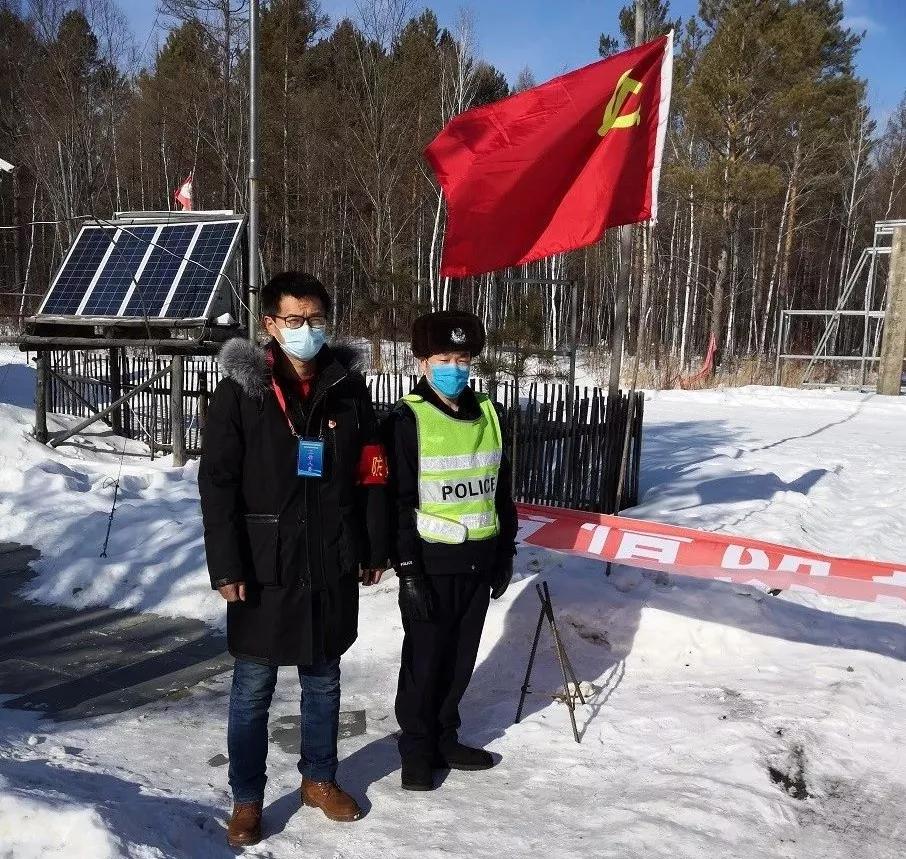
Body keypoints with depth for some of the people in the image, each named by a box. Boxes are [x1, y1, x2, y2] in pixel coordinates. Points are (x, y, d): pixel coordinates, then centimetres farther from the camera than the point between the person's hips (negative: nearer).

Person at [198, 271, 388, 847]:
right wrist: (226, 565, -12)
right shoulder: (241, 390, -6)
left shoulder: (348, 386, 2)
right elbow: (217, 482, -8)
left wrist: (375, 550, 6)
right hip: (265, 564, -2)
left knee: (324, 677, 17)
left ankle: (320, 779, 37)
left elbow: (372, 474, 6)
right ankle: (247, 798, 27)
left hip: (333, 562, 3)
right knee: (253, 686, 8)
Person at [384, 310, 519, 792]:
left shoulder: (488, 414, 8)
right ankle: (416, 749, 24)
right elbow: (397, 501, -11)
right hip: (432, 563, -5)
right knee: (424, 660, 7)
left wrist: (505, 552, 13)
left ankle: (445, 739, 33)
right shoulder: (407, 420, -9)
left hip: (479, 561, 5)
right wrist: (408, 571, -14)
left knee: (460, 659, 16)